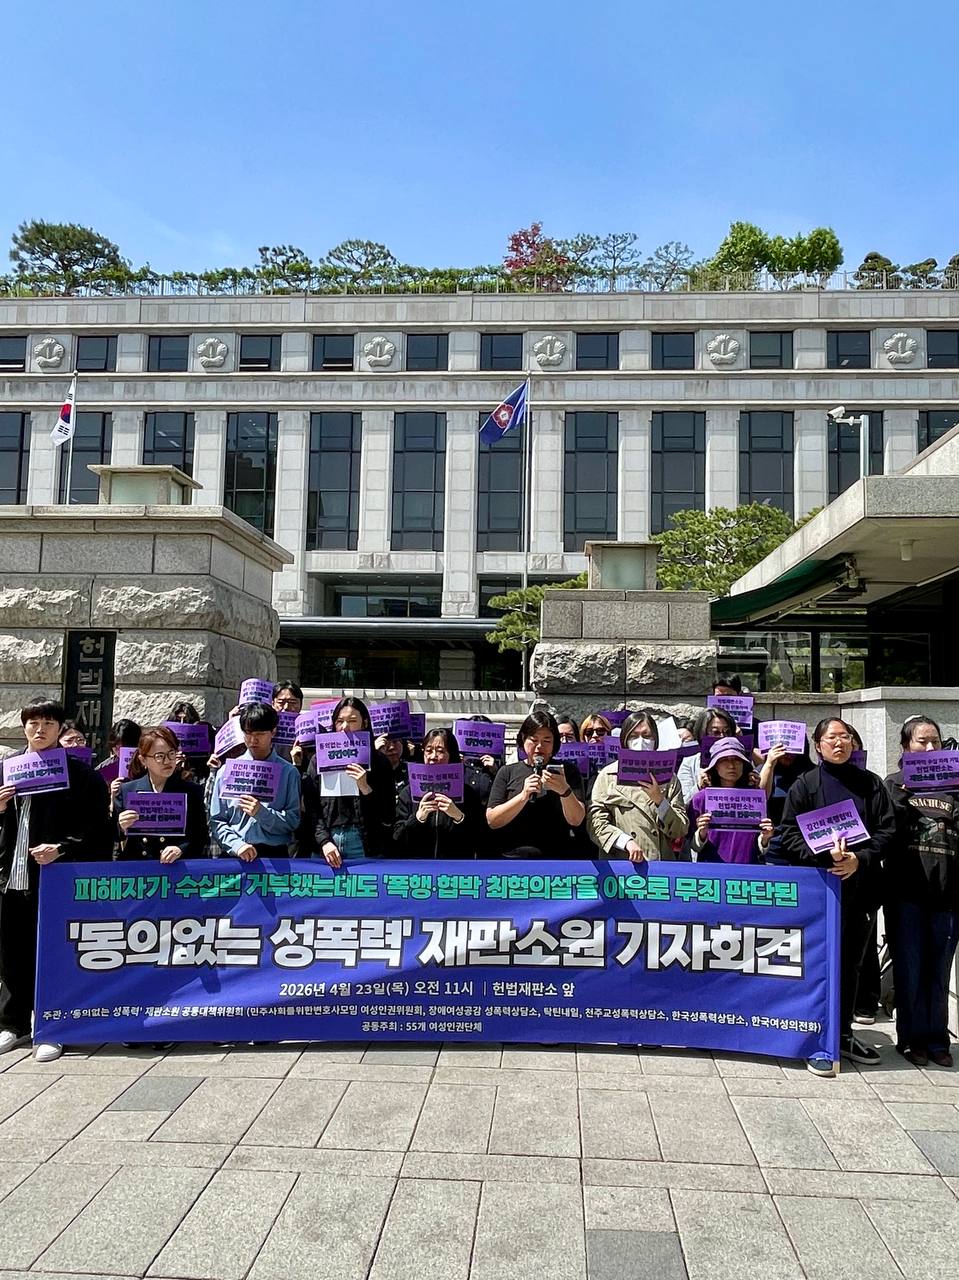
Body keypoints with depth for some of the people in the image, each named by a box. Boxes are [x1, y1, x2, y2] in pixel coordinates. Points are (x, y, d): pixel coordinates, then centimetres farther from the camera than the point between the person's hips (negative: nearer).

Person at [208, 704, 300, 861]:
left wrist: (262, 812, -9)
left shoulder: (288, 772, 6)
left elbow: (293, 821, 4)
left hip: (275, 855, -1)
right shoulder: (227, 771, 11)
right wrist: (237, 845, -6)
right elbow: (216, 821, 8)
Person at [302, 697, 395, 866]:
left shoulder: (378, 761, 6)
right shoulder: (319, 760, 9)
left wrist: (365, 788, -11)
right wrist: (324, 841, -10)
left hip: (367, 847, -1)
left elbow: (388, 815, 1)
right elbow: (311, 809, 3)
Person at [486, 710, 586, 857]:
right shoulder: (508, 772, 8)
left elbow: (576, 820, -2)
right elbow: (492, 821, -1)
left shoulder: (566, 771, 8)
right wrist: (523, 796, -15)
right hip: (513, 855, 0)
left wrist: (565, 791, -20)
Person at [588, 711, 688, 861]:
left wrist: (659, 800, -4)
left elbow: (680, 831, 10)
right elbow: (596, 823, 1)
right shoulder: (608, 775, 10)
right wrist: (627, 841, -12)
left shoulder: (668, 777, 14)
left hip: (660, 861, 1)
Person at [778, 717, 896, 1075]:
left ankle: (843, 1034, 27)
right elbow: (789, 835, -4)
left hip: (860, 885, 3)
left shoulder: (871, 784, 10)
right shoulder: (805, 784, 2)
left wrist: (860, 859, -12)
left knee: (850, 963, 13)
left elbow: (887, 831, 3)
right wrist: (826, 855, -18)